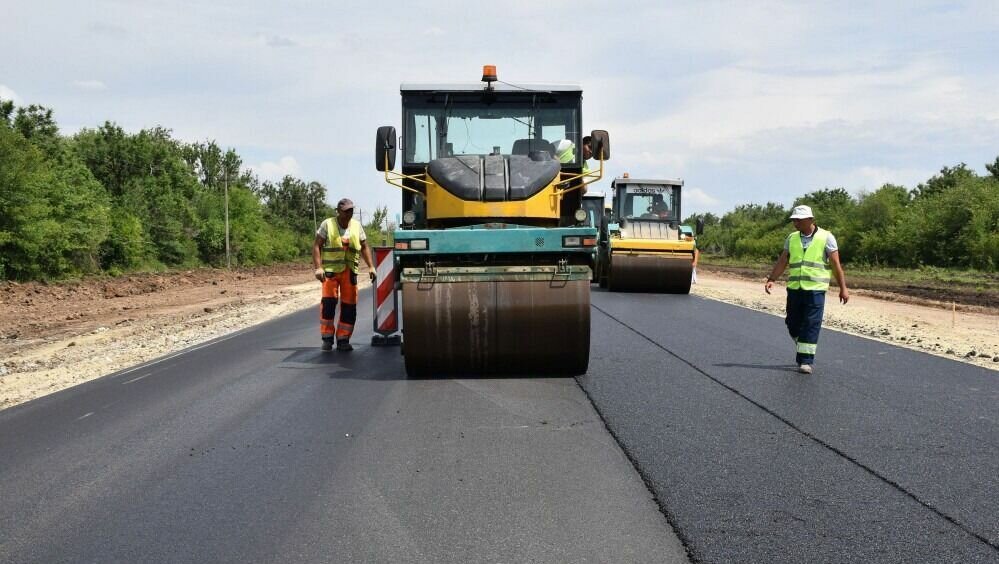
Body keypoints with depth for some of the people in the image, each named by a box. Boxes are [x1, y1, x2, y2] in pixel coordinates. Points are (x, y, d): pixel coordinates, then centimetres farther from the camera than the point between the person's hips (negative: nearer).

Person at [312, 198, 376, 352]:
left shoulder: (356, 226, 12)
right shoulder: (327, 224, 1)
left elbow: (364, 247, 19)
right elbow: (316, 246, -3)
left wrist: (370, 266, 9)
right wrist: (318, 267, -14)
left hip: (350, 271, 4)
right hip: (330, 270, -3)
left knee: (349, 306, 0)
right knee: (328, 302, -14)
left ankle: (343, 340, 9)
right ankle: (327, 338, -2)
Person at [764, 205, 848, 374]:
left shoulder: (826, 237, -1)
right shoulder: (792, 238, 10)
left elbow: (836, 264, -2)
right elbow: (782, 262, 11)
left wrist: (843, 288, -5)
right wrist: (771, 280, -2)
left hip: (815, 289, -4)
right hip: (794, 288, 4)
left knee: (811, 325, -6)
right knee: (793, 324, 7)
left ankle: (806, 361, -2)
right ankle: (803, 350, 32)